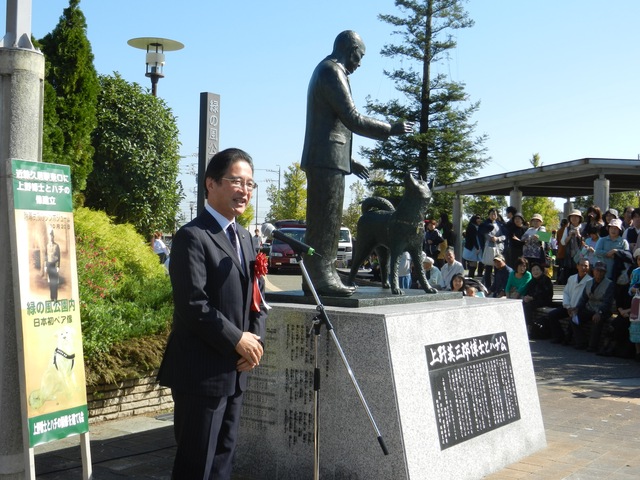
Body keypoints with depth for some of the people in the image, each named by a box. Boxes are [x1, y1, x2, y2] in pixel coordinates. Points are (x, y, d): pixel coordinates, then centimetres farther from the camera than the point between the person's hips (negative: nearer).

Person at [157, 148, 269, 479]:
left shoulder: (244, 237, 14)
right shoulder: (192, 237, -14)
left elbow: (257, 297, 14)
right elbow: (193, 305, -21)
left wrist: (256, 340, -2)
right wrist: (237, 340, -15)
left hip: (235, 370, 8)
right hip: (201, 372, -8)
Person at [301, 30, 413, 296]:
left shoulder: (327, 71, 24)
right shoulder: (332, 72, -8)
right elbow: (352, 119, -15)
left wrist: (349, 160, 26)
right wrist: (391, 129, -7)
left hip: (327, 160, 10)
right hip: (327, 160, -10)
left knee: (328, 222, 10)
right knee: (325, 221, -11)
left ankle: (326, 276, 13)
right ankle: (320, 277, -10)